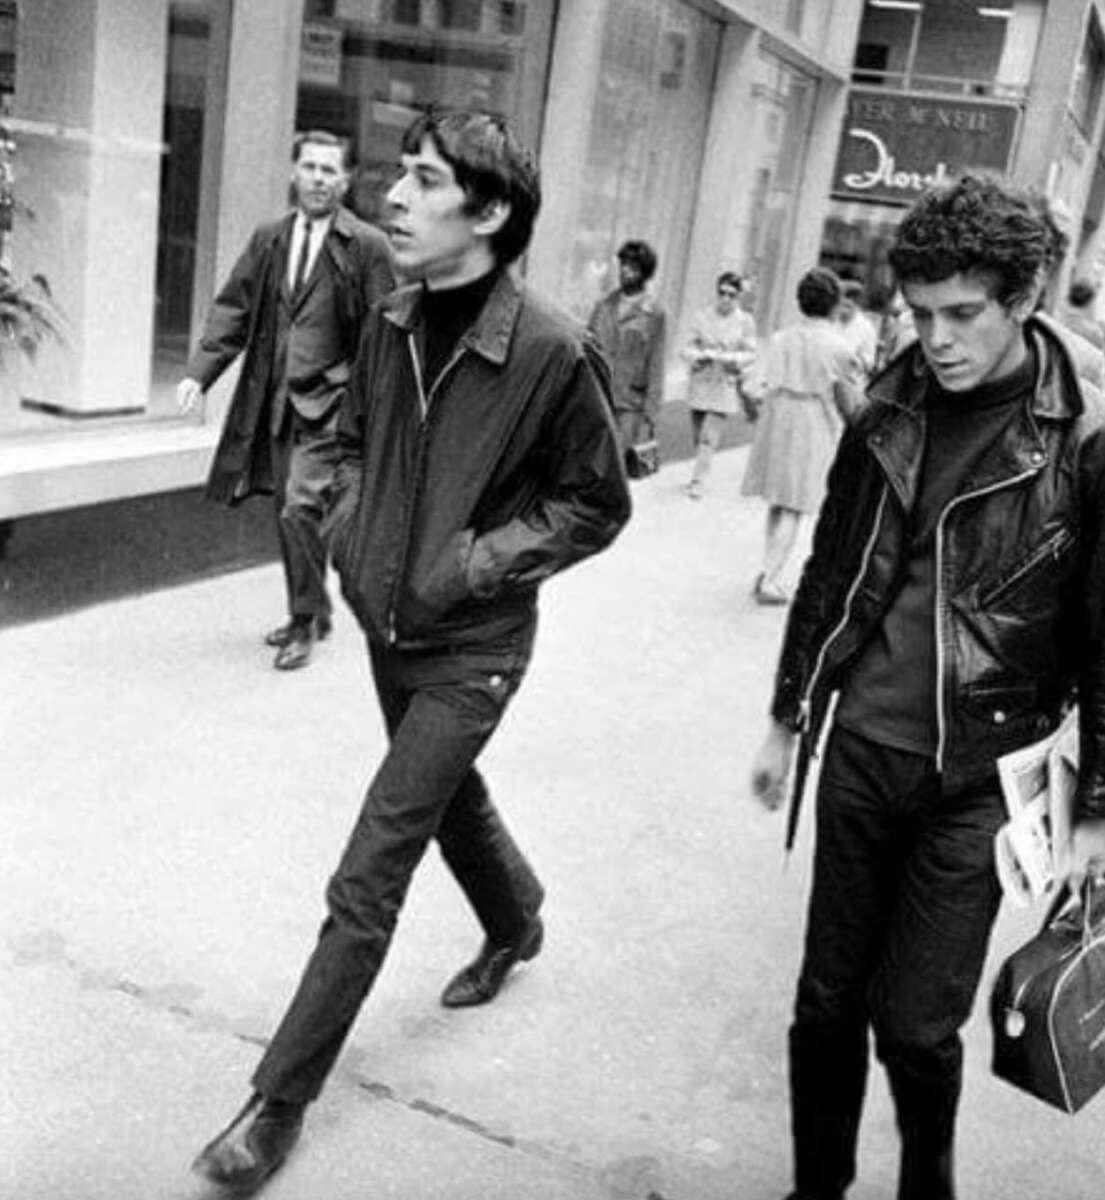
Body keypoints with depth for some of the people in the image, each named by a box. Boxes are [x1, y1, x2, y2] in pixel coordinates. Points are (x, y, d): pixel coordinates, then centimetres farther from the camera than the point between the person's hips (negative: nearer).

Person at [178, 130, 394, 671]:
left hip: (331, 403, -6)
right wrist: (199, 373, -6)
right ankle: (312, 612, 31)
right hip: (275, 402, 6)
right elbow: (233, 309, 7)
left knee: (301, 507, -15)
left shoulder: (367, 247, -5)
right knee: (288, 513, 13)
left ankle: (304, 624, 2)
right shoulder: (268, 240, 9)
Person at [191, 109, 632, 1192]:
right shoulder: (391, 325, -3)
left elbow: (597, 503, -9)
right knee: (451, 797, 28)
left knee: (367, 880, -4)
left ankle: (281, 1100, 11)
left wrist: (484, 558, -18)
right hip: (387, 627, 6)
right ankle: (516, 923, 57)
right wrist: (347, 515, -3)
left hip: (469, 649, -6)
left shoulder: (551, 351, -21)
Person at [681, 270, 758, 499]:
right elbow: (689, 346, 4)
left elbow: (749, 354, 0)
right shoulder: (702, 315, 3)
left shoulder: (745, 321, -2)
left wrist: (725, 358, -17)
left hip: (725, 386, -3)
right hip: (700, 383, 3)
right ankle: (701, 470, 30)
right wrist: (700, 356, -18)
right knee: (698, 435, 9)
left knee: (709, 437, -11)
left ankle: (698, 481, -7)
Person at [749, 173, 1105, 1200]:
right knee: (827, 1003, 12)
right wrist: (787, 718, 16)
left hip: (979, 778, -3)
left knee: (917, 1027, 5)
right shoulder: (891, 409, 2)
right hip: (860, 754, 4)